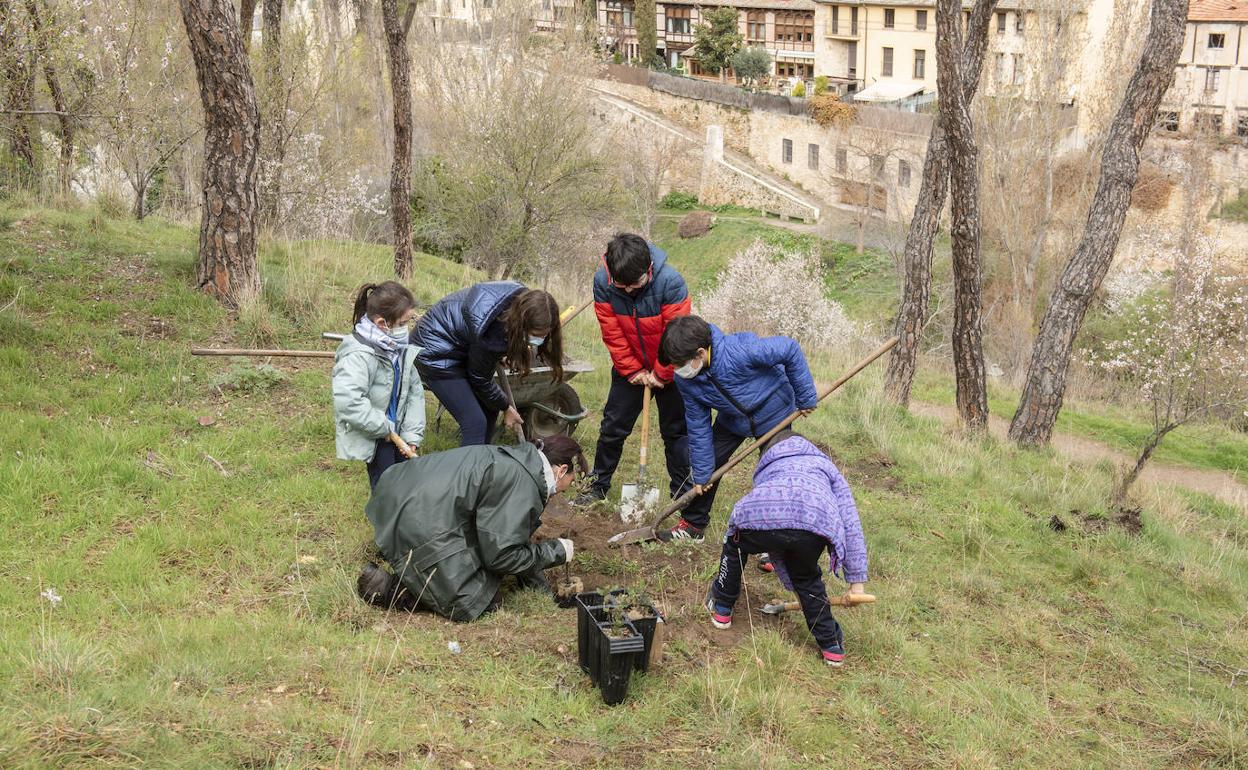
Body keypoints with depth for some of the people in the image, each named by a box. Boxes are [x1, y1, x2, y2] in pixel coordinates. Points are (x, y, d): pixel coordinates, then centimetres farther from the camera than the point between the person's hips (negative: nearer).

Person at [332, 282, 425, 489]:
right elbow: (348, 402, -35)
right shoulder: (358, 356, -26)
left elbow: (414, 392, 5)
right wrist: (385, 429, -25)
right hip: (370, 437, -7)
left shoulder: (402, 350, 0)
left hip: (396, 432, 7)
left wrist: (412, 436, -3)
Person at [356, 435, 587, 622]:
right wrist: (555, 551, -2)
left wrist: (541, 588, 28)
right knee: (473, 605, -4)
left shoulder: (516, 459, 15)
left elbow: (508, 533, 25)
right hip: (418, 527, -11)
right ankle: (388, 587, -6)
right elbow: (500, 555, -16)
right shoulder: (522, 486, -17)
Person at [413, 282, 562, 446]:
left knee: (489, 409, 10)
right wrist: (506, 408, -1)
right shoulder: (492, 334, -37)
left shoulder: (520, 296, -16)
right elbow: (480, 380, -16)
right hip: (436, 356, -9)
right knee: (475, 422, -15)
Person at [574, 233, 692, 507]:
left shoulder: (670, 282, -29)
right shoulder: (602, 282, -19)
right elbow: (612, 333, -13)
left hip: (668, 369, -3)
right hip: (630, 368, 3)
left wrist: (660, 375, -17)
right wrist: (632, 370, -12)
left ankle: (682, 492, 15)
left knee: (675, 430, 4)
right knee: (613, 426, 8)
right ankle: (598, 484, 23)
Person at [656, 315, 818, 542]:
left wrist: (805, 398, -24)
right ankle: (693, 523, 20)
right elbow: (698, 426, -13)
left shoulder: (741, 351, -42)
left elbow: (790, 349, -31)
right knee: (709, 466, 1)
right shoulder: (685, 379, -23)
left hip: (773, 414, -4)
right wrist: (701, 474, -8)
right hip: (732, 419, 4)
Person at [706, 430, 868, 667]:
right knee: (806, 578, 31)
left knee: (735, 545, 36)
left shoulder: (765, 470, 44)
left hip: (762, 515, 0)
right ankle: (832, 646, 35)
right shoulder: (825, 465, 39)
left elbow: (774, 542, 47)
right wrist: (856, 581, 28)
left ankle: (722, 609, 50)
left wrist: (792, 585, 54)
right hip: (816, 522, 0)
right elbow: (850, 525, 28)